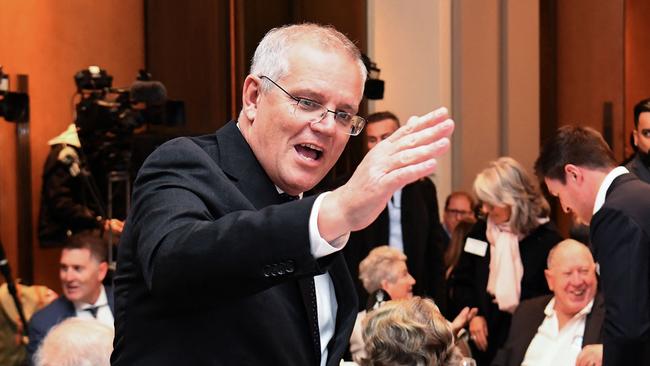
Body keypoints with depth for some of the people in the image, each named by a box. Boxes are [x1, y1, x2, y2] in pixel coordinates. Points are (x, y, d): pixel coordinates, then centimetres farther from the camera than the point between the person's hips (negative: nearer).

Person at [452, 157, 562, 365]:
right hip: (486, 332, 4)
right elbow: (462, 280, 13)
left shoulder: (546, 238, -8)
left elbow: (554, 294, -6)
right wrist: (474, 314, -1)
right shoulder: (480, 231, 7)